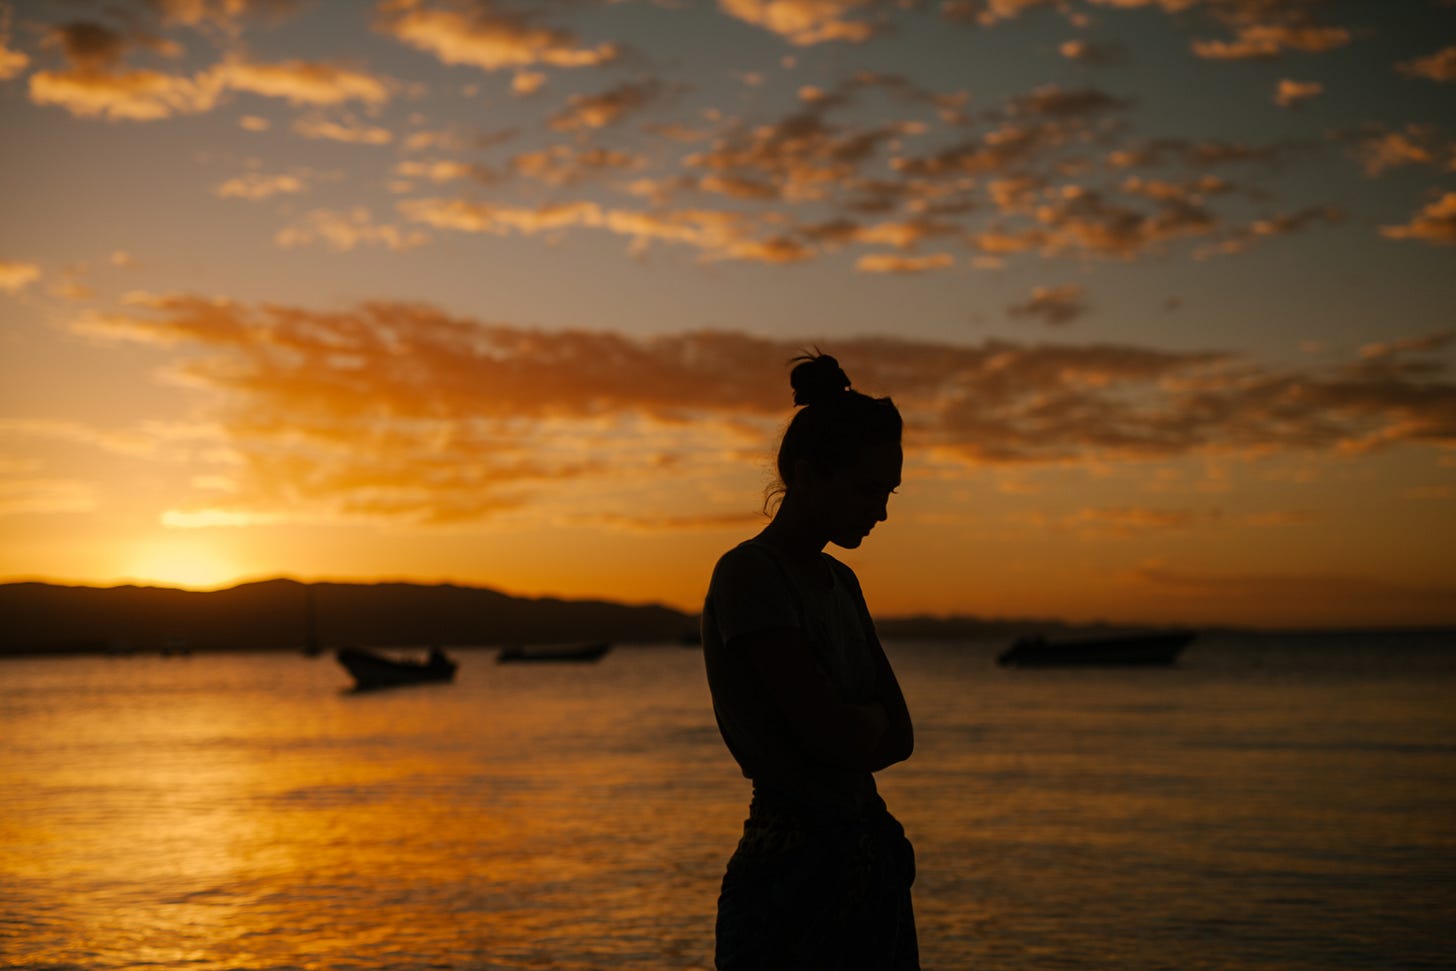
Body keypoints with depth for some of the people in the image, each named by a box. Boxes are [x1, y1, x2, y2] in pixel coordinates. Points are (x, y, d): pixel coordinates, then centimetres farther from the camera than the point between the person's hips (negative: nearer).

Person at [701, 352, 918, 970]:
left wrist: (851, 721, -7)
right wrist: (871, 716, 2)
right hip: (794, 878, -8)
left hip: (868, 864, 8)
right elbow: (832, 734, -18)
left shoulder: (840, 582, 14)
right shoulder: (749, 574, -12)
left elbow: (900, 738, 9)